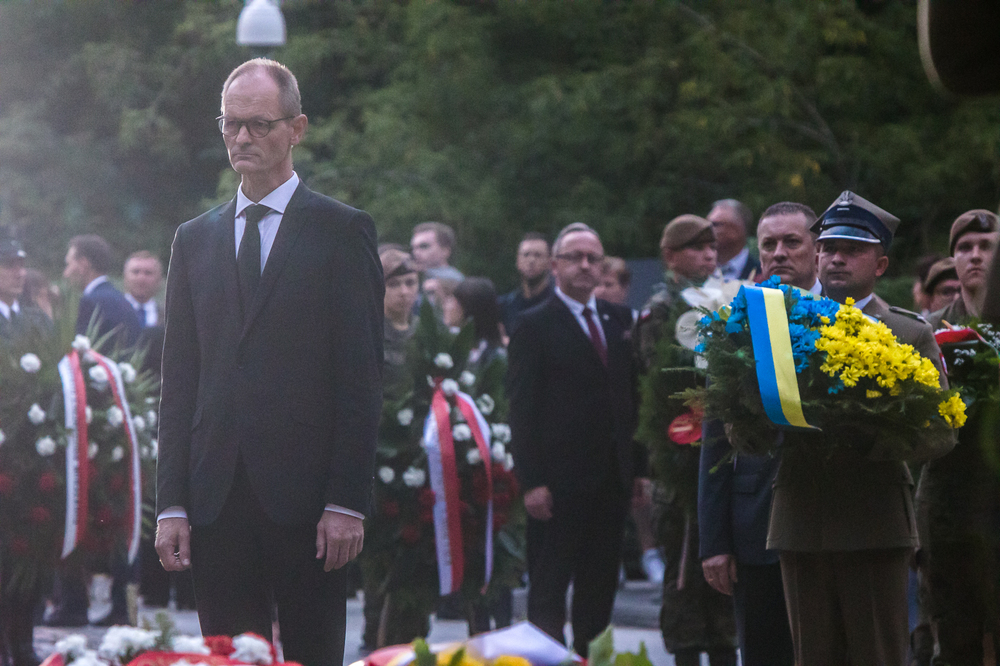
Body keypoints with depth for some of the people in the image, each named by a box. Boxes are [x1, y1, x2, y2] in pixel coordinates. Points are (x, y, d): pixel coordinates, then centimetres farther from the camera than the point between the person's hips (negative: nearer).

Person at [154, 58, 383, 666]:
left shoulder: (343, 232, 2)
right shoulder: (194, 240, 15)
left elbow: (362, 377, -3)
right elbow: (180, 380, 13)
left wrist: (348, 501, -11)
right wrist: (172, 502, 5)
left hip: (306, 500, -3)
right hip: (216, 498, 4)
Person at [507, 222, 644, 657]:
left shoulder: (618, 320, 13)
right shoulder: (536, 325, -3)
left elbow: (629, 397, 16)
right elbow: (521, 407, -7)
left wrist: (637, 467, 7)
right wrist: (532, 481, -15)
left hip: (610, 482, 6)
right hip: (559, 484, -6)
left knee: (600, 589, 9)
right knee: (548, 593, -2)